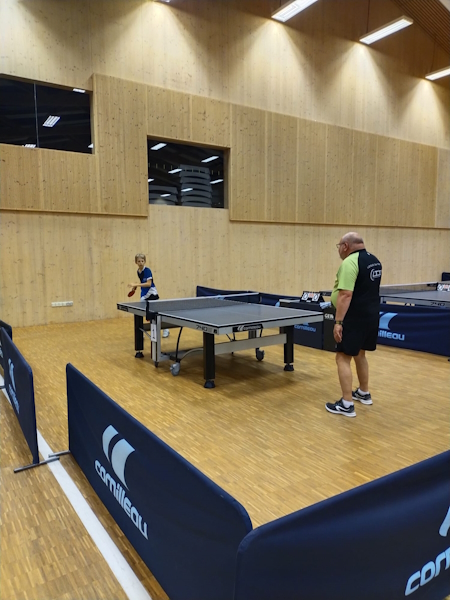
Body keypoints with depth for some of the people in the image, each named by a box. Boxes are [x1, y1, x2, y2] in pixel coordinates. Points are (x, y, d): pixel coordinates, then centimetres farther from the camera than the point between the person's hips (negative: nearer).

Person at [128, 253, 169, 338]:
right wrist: (136, 286, 7)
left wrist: (136, 285, -28)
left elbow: (149, 283, -24)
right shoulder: (138, 272, 7)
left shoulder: (147, 270, -15)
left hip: (152, 294, -6)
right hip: (144, 296, 6)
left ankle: (165, 330, 18)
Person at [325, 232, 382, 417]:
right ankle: (364, 393, 37)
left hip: (354, 318, -10)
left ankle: (346, 405, -2)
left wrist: (338, 322, -24)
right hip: (370, 316, 10)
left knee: (343, 358, -3)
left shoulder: (350, 262, -18)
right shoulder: (374, 261, 11)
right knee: (359, 355, 23)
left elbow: (346, 295, -25)